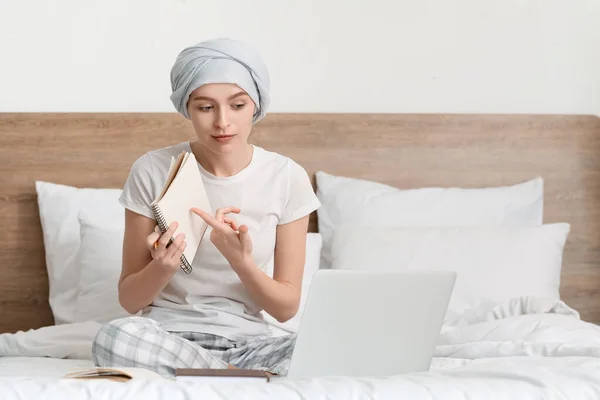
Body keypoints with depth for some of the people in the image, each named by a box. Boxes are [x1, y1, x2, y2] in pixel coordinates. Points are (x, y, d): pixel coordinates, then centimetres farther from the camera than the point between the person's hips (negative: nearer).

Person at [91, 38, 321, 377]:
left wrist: (240, 260, -18)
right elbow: (129, 298, 2)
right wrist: (163, 267, -20)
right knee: (116, 338, -36)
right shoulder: (153, 171, -3)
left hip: (247, 341, -1)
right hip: (167, 333, 2)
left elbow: (286, 307, 1)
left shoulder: (288, 179, -1)